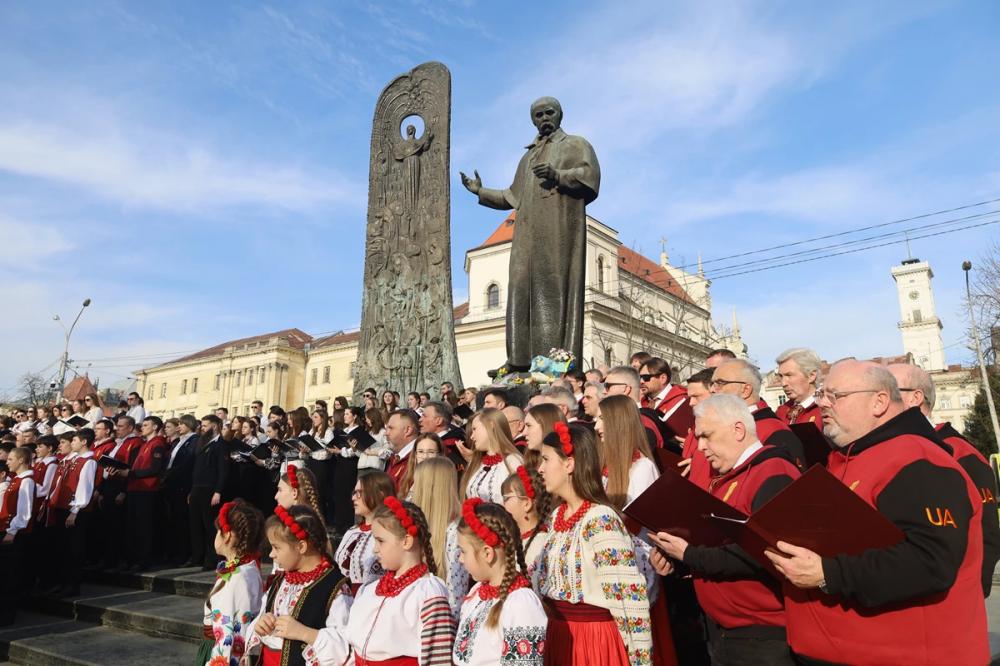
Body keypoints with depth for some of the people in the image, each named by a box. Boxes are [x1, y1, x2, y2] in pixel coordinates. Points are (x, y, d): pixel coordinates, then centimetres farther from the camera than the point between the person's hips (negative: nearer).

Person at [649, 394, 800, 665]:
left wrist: (690, 554, -23)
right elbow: (706, 538, 17)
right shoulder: (722, 480, 12)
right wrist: (672, 553, -3)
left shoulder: (774, 476, -18)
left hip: (762, 638, -8)